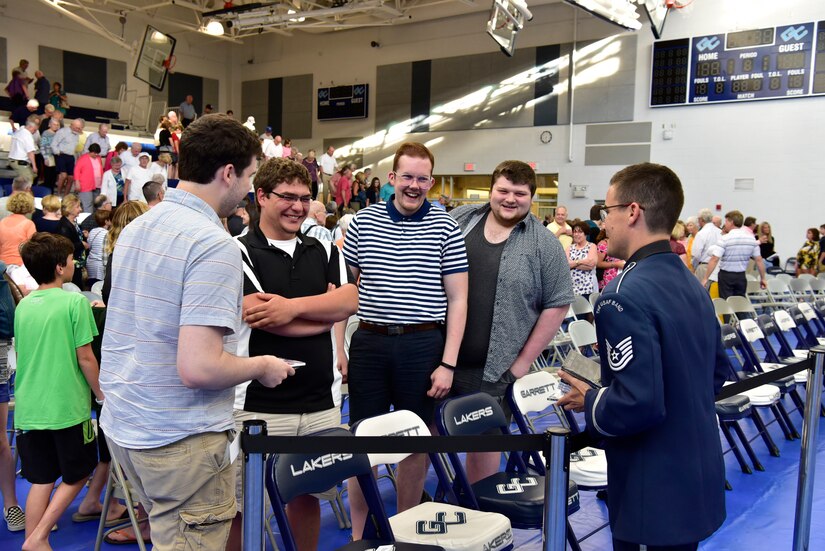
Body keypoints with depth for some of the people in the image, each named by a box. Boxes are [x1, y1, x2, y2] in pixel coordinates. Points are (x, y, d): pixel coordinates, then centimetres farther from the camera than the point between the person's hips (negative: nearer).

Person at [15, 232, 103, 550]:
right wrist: (100, 394, 1)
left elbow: (21, 354, 15)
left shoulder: (23, 305, 6)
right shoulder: (75, 302, -11)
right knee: (76, 475, 12)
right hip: (68, 407, -5)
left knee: (41, 481, 12)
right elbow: (85, 358, -11)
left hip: (28, 409, 5)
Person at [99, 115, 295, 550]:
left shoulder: (134, 229, 6)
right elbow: (199, 368, -28)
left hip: (121, 423, 9)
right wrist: (261, 367, -10)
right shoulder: (214, 244, -22)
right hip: (180, 438, -9)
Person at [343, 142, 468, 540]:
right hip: (369, 342, 1)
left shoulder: (445, 228, -1)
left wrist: (448, 363, -7)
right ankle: (357, 534, 24)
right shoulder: (363, 222, 4)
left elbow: (457, 300, -1)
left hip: (423, 346, -1)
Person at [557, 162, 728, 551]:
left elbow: (637, 404, -29)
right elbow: (717, 372, 16)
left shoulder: (624, 296, -24)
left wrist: (589, 402, -12)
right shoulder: (693, 285, 6)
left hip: (654, 498, -9)